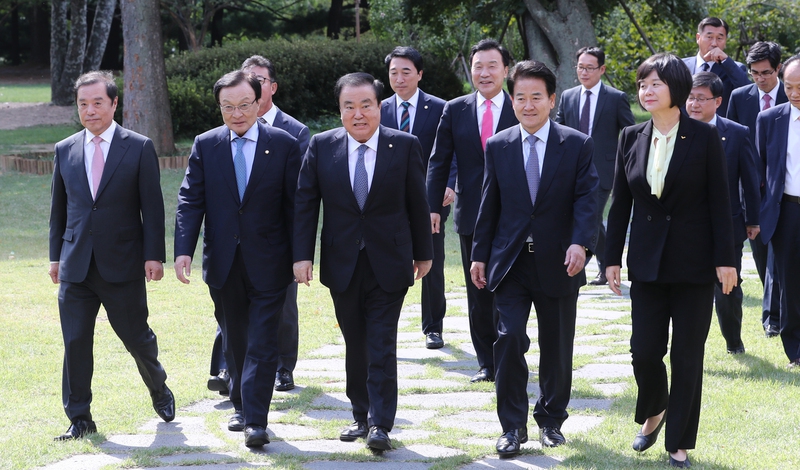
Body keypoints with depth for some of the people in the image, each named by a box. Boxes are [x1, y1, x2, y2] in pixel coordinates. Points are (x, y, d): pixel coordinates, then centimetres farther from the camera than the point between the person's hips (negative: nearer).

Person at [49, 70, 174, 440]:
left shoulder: (139, 148, -2)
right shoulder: (65, 150, 8)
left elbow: (152, 206, -3)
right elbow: (59, 207, 14)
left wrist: (154, 254, -9)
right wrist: (56, 255, 12)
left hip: (122, 265, -3)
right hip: (76, 267, 3)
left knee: (137, 337, 7)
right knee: (75, 342, 0)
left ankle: (159, 389, 35)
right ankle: (79, 418, 9)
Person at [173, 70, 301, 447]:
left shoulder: (284, 145, -2)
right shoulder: (205, 146, 3)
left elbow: (296, 205, -1)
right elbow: (190, 201, -1)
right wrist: (183, 249, -13)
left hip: (268, 263, -3)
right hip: (222, 262, 3)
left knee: (262, 342, -6)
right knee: (234, 340, 15)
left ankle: (255, 420, -6)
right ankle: (241, 406, 29)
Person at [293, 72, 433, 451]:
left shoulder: (405, 146, -4)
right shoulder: (321, 147, -1)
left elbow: (417, 204, 3)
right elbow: (305, 204, 1)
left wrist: (423, 253, 8)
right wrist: (302, 256, -4)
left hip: (388, 263, -2)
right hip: (342, 264, 2)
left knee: (382, 345, -6)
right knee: (354, 345, 11)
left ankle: (380, 424, -3)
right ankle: (361, 415, 22)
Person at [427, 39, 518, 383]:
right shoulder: (455, 110, 6)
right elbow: (439, 162, 7)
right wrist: (432, 206, -1)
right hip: (471, 216, 2)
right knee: (478, 294, 8)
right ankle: (487, 363, 16)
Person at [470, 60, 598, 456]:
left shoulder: (577, 145, -1)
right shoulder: (498, 146, 5)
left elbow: (587, 198, -8)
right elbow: (489, 204, 8)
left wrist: (581, 243, -23)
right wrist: (479, 255, 6)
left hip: (558, 263, 0)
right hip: (510, 261, 1)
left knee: (557, 347, 9)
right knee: (509, 338, -11)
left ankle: (551, 419, 27)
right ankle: (513, 426, -2)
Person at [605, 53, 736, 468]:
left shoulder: (704, 138, -7)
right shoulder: (631, 138, 4)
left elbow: (719, 202, -6)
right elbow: (620, 202, 8)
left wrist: (725, 259, -10)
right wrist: (612, 258, 5)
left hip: (693, 262, -3)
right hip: (647, 261, 3)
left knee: (687, 356, 3)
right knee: (644, 351, 1)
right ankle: (654, 410, 32)